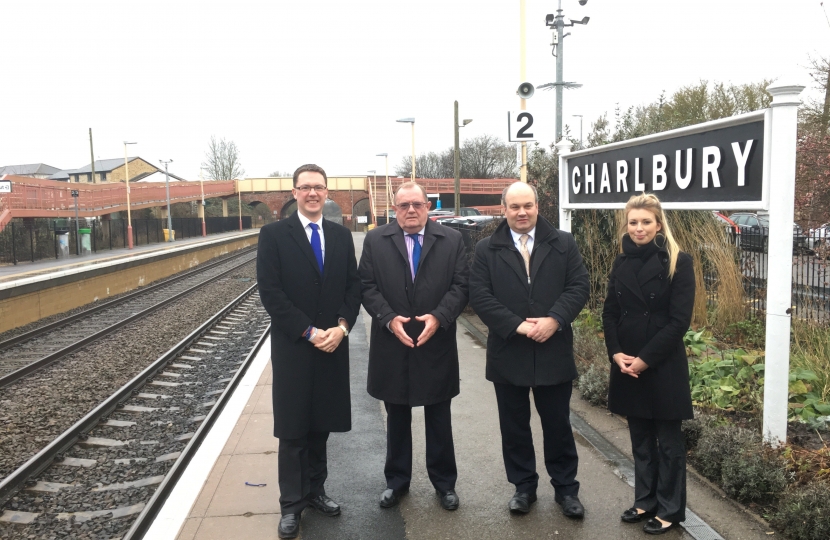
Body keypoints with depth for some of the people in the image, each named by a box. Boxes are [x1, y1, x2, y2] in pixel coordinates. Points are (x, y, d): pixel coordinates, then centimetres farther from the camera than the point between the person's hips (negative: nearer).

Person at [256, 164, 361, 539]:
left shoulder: (341, 235, 8)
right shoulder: (274, 235, -5)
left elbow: (353, 286, 6)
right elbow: (271, 293, -11)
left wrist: (341, 327, -10)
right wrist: (310, 333, -15)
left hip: (333, 345, 4)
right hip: (293, 348, -3)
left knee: (321, 425, 13)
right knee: (293, 431, 5)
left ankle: (315, 491, 28)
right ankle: (292, 505, 18)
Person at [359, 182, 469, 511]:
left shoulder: (451, 240, 1)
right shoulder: (375, 241, 2)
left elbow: (461, 285, -3)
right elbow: (367, 286, -2)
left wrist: (439, 317, -17)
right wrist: (389, 318, -16)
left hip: (437, 344, 0)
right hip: (392, 345, 1)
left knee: (439, 418, 11)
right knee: (397, 418, 14)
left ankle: (444, 482, 27)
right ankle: (396, 480, 29)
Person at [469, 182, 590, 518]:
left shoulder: (563, 244, 3)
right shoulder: (487, 249, 0)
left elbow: (579, 286, -2)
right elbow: (480, 296, -7)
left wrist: (554, 319, -18)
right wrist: (517, 326, -17)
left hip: (554, 351, 0)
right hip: (508, 353, 0)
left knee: (558, 424, 11)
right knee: (514, 427, 12)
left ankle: (566, 488, 27)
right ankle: (523, 487, 28)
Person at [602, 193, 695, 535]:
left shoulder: (678, 262, -8)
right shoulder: (621, 263, 7)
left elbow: (679, 321, -13)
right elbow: (610, 313, 8)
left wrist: (645, 359, -16)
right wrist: (616, 353, -7)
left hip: (663, 366, -5)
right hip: (627, 365, 5)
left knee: (668, 440, 8)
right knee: (640, 438, 15)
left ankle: (670, 510, 21)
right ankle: (645, 501, 29)